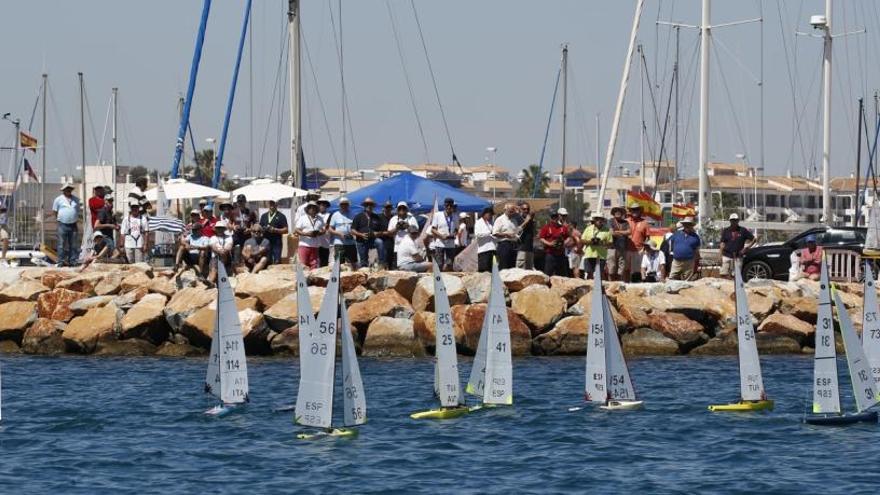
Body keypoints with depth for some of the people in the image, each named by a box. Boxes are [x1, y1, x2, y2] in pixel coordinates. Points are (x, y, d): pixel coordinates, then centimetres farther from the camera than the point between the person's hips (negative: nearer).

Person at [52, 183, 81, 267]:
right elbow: (55, 211, 8)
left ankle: (72, 261, 10)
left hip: (73, 225, 3)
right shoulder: (58, 199, 3)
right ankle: (61, 261, -3)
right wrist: (58, 219, 2)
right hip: (63, 225, -3)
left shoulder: (76, 199, 12)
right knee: (62, 244, -5)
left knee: (73, 245, 5)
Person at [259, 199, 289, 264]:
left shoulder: (281, 216, 3)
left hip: (276, 243, -4)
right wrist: (264, 229, -5)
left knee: (277, 262, -11)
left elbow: (285, 230, -1)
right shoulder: (264, 216, 17)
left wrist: (275, 230, -15)